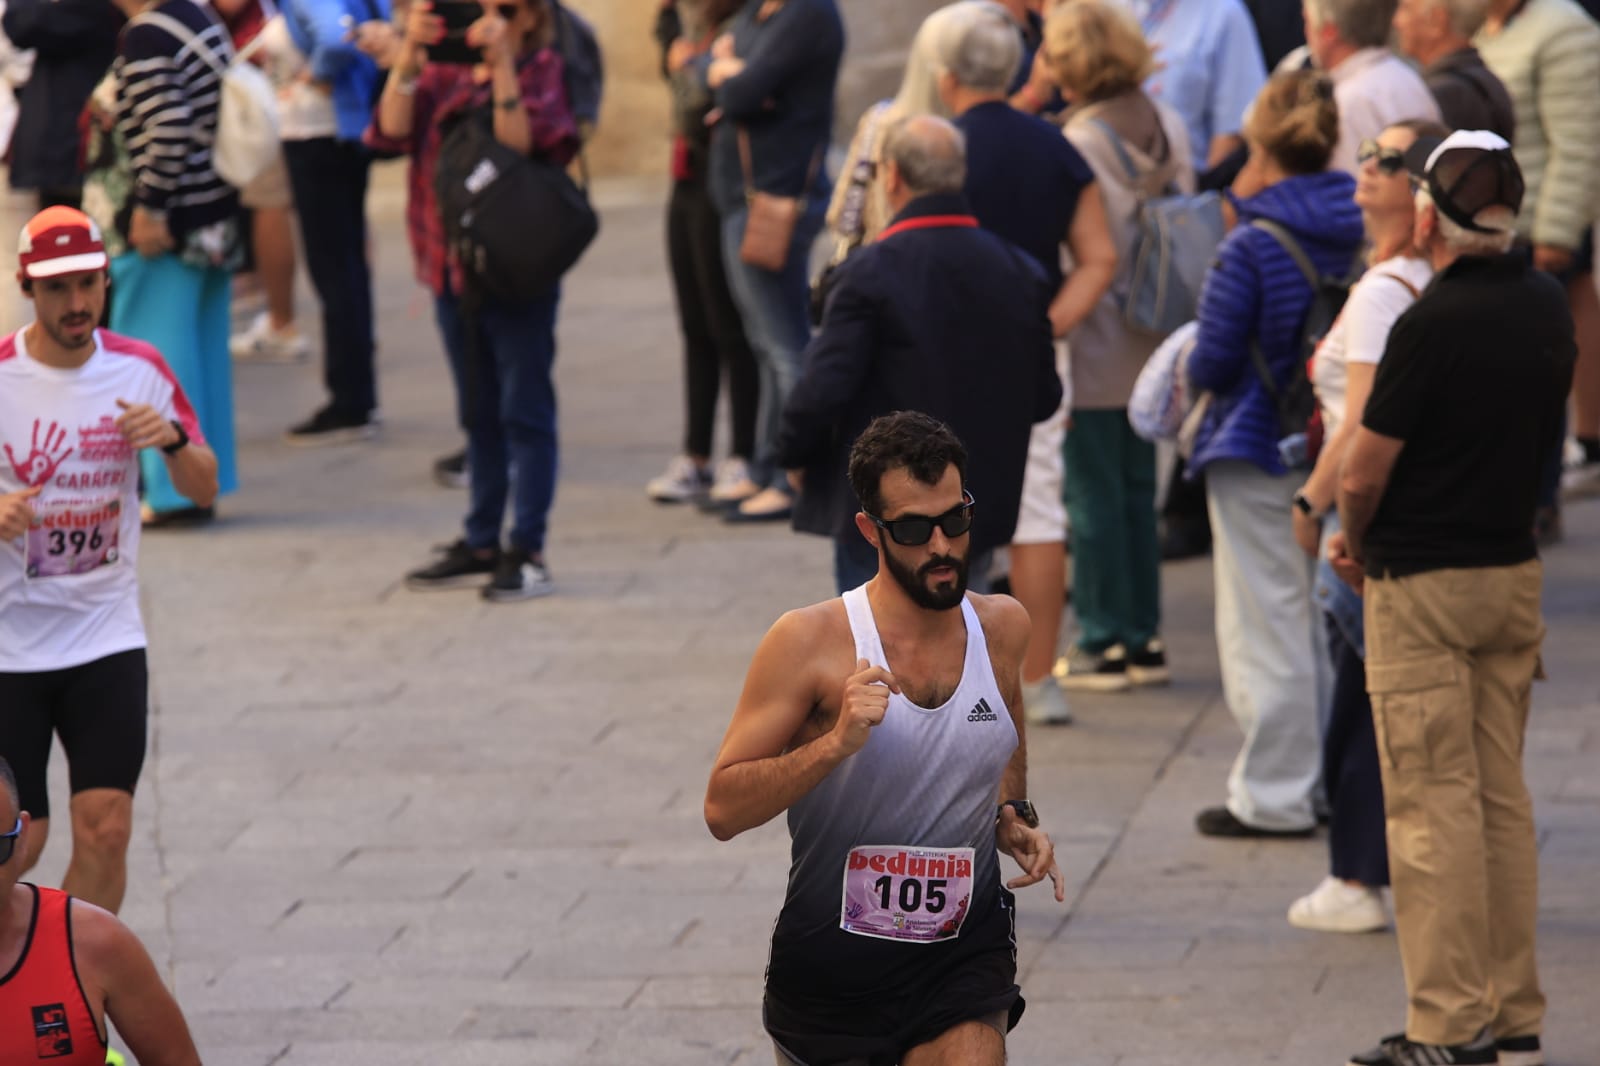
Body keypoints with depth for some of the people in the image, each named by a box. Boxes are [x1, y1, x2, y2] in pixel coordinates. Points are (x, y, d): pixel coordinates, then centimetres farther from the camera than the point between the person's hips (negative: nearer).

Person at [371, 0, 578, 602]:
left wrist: (501, 61, -23)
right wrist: (410, 54, -15)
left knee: (524, 411, -3)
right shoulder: (447, 74, 9)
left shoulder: (544, 72, -4)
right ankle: (481, 545, 22)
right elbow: (393, 131, -5)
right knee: (478, 413, 14)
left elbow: (521, 144, -20)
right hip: (452, 267, 6)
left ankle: (527, 552, -1)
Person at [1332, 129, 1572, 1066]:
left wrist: (1357, 545, 3)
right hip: (1516, 572, 7)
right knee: (1503, 798, 12)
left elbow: (1365, 473, -17)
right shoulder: (1549, 309, 3)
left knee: (1434, 806, -3)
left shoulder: (1432, 323, -19)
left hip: (1422, 584, -7)